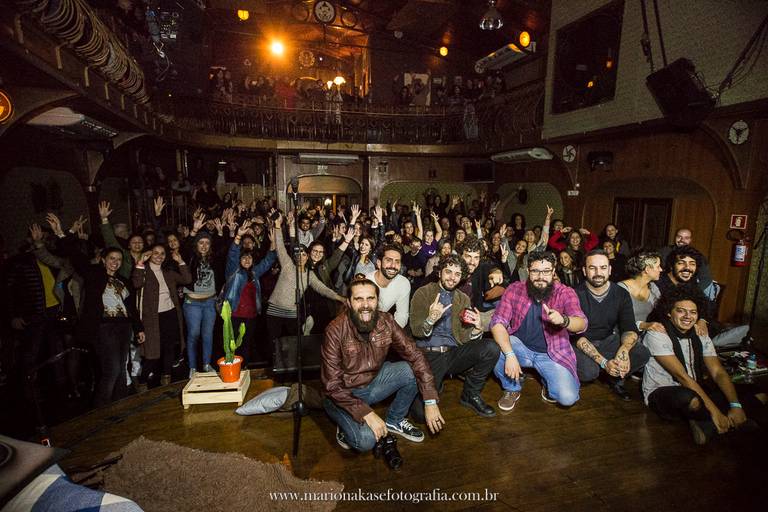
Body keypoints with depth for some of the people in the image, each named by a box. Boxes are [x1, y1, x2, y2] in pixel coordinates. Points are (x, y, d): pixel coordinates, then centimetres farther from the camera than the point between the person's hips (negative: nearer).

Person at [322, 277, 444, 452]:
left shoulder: (386, 321, -13)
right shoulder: (336, 331, -26)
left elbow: (415, 356, -12)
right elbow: (332, 385, -24)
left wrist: (430, 402, -19)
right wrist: (367, 414, -29)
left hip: (373, 382, 5)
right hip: (343, 393, -5)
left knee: (412, 370, -17)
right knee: (366, 440, -29)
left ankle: (395, 420, 8)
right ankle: (346, 426, 7)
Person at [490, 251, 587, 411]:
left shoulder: (565, 293, -11)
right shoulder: (514, 290, -10)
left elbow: (581, 324, -24)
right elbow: (497, 322, -17)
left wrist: (564, 320, -49)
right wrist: (510, 355, -31)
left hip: (553, 353, -1)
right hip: (520, 348, 1)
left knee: (568, 397, -21)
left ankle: (548, 382, 18)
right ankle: (512, 388, 2)